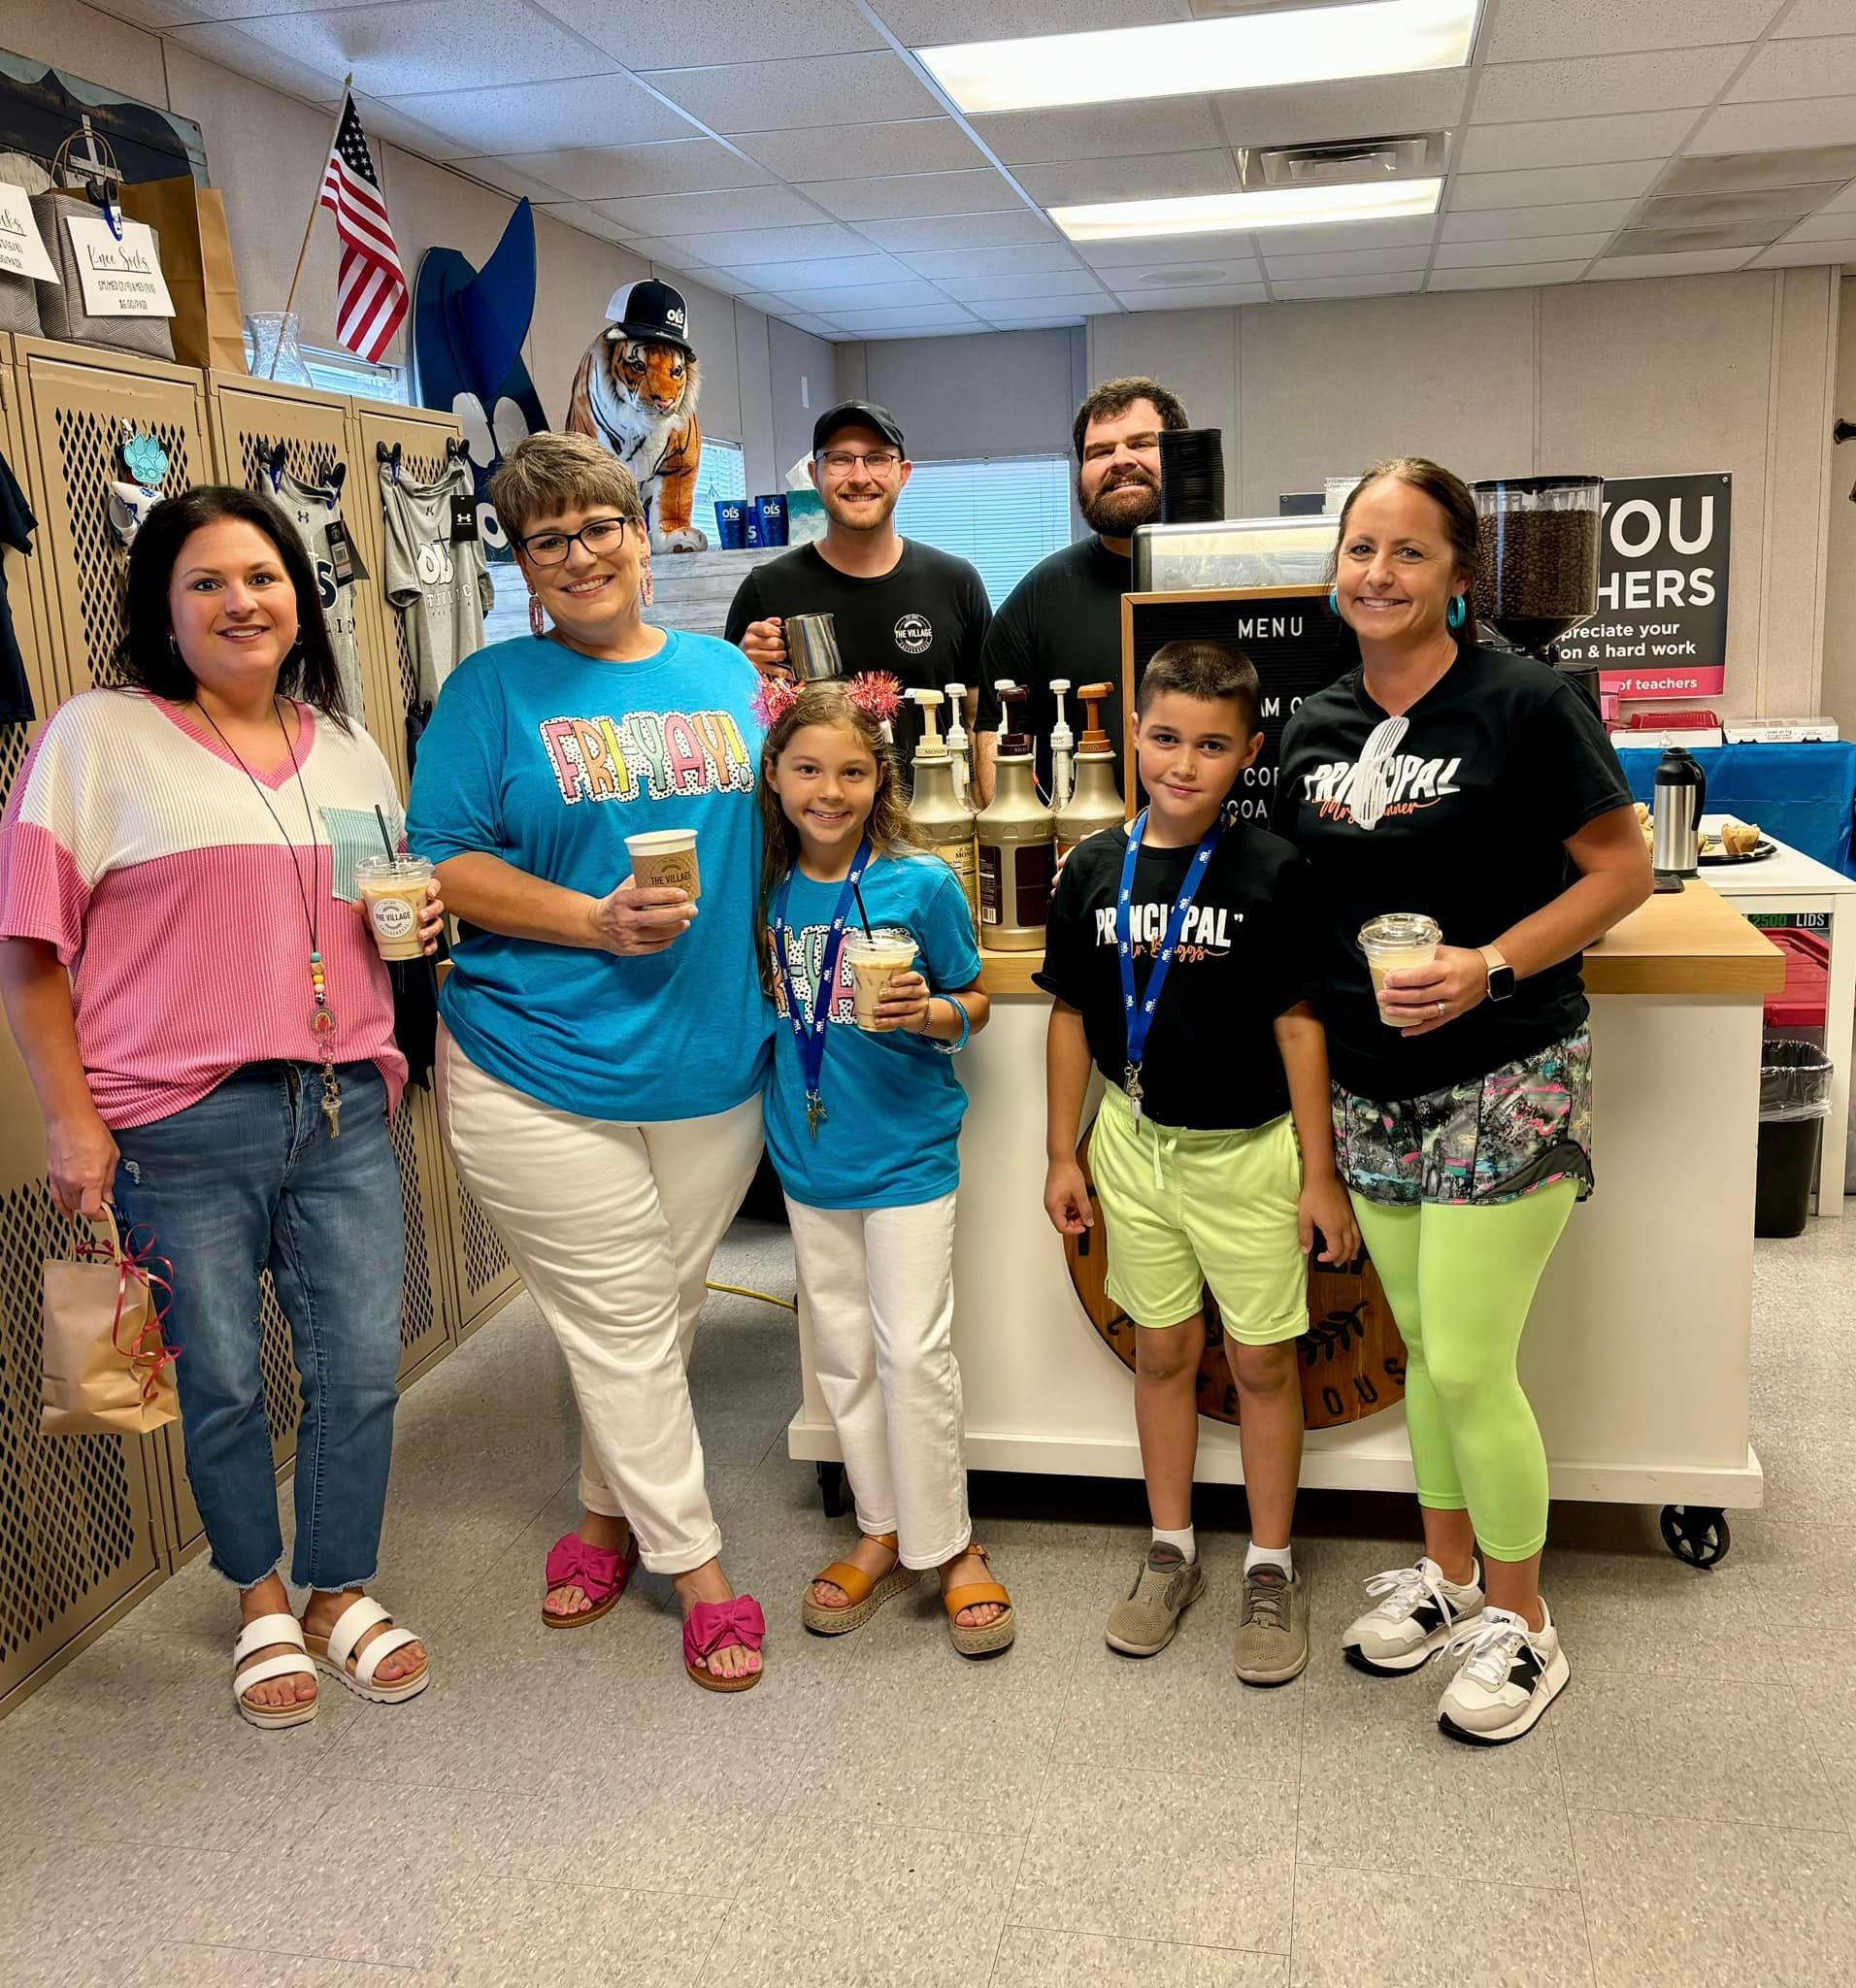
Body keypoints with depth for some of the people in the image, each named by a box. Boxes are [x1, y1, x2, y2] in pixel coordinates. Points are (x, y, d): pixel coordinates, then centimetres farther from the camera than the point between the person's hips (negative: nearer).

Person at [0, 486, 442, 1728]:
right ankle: (262, 1600, 33)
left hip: (344, 1109, 4)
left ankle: (343, 1592, 31)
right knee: (221, 1381, 9)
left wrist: (422, 920, 3)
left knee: (364, 1365, 8)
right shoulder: (101, 738, -3)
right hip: (185, 1127, -4)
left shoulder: (346, 749, 13)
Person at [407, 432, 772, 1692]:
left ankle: (610, 1506, 38)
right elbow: (445, 867, -7)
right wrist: (596, 922, -19)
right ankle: (697, 1566, 18)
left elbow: (775, 833, 17)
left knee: (666, 1314, 15)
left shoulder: (725, 675, 10)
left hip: (713, 1064, 4)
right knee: (621, 1321, 3)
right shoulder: (495, 690, -2)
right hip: (544, 1075, -4)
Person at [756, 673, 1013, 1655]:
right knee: (842, 1353, 14)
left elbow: (972, 1003, -2)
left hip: (907, 1150, -4)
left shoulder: (922, 884, -11)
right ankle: (882, 1532, 30)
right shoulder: (769, 888, -1)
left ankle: (947, 1544, 16)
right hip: (809, 1152, 5)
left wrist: (931, 1011, -22)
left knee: (913, 1352, -2)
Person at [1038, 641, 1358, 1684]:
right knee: (1163, 1352, 16)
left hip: (1247, 1150, -3)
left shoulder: (1272, 870, -12)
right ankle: (1173, 1554, 33)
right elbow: (1072, 1014, 5)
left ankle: (1273, 1569, 27)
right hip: (1134, 1145, 3)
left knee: (1263, 1361, 9)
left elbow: (1299, 1022, -10)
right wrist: (1062, 1155, 5)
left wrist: (1319, 1173, -8)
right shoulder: (1097, 868, -2)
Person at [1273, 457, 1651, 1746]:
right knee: (1422, 1350, 16)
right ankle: (1448, 1575, 35)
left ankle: (1522, 1627, 19)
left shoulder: (1524, 702, -11)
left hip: (1503, 1083, -6)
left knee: (1470, 1366, -3)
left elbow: (1623, 872, -9)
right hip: (1371, 1087, 6)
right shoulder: (1319, 725, 7)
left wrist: (1489, 967, -20)